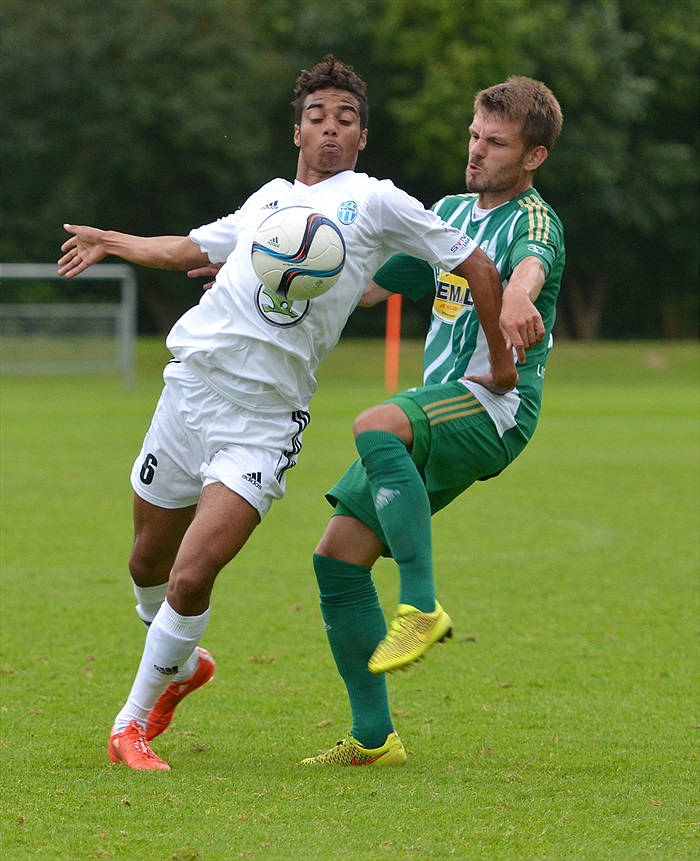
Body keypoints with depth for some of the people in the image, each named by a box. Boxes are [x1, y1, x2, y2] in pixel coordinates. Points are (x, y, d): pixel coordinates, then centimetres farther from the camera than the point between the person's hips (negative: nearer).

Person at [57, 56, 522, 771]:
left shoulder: (378, 203, 4)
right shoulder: (269, 198, 18)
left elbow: (476, 265, 8)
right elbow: (189, 249, 34)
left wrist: (501, 363, 10)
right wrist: (109, 241, 27)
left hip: (264, 421, -5)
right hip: (190, 383, 5)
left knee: (191, 578, -15)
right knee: (149, 563, 14)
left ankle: (133, 722, 2)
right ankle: (182, 664, 44)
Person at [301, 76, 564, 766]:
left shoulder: (533, 220, -5)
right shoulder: (450, 212, 20)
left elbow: (533, 263, -31)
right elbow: (367, 284, 31)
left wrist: (518, 297, -55)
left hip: (495, 406, -8)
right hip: (436, 414, 8)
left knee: (376, 427, -37)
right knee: (337, 557, 0)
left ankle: (422, 608, -37)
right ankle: (374, 737, 7)